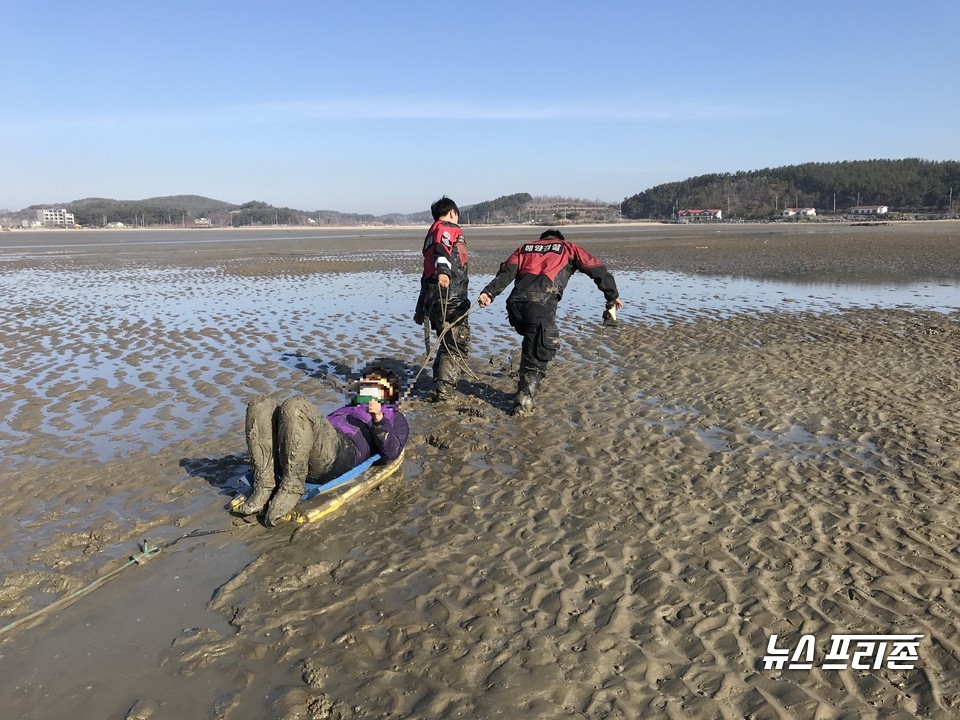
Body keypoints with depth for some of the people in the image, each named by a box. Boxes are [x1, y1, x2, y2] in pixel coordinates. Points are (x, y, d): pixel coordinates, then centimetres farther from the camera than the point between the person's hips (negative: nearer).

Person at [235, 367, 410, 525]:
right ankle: (265, 487, -22)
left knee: (296, 406, -32)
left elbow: (392, 452, 7)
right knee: (261, 404, -16)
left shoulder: (394, 416, 28)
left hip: (343, 448, -6)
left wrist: (379, 418, -6)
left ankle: (291, 489, -26)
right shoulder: (346, 408, 46)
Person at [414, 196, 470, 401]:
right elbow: (442, 250, -24)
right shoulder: (449, 229, 0)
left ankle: (440, 385, 24)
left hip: (434, 299, 9)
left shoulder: (431, 233, 28)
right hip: (451, 298, -9)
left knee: (448, 343, 19)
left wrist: (421, 308, 35)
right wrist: (443, 270, -44)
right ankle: (444, 390, -8)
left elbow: (427, 273, 32)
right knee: (458, 344, -6)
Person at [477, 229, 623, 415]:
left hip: (515, 303, 4)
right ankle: (523, 398, -8)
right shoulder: (568, 247, 27)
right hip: (541, 304, -4)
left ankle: (526, 382, 26)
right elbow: (598, 270, 21)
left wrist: (489, 292, 0)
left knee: (532, 341, 29)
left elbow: (507, 272, 13)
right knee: (538, 354, 3)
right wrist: (612, 296, 28)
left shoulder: (524, 248, 32)